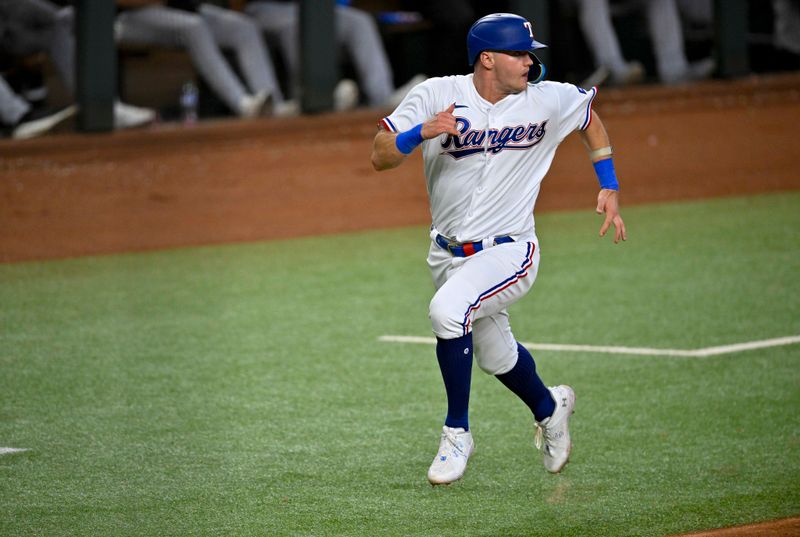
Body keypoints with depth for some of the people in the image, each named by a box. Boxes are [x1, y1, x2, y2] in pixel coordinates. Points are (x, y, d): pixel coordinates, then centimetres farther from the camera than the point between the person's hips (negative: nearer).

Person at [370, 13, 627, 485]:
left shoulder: (547, 100, -8)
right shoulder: (436, 96, -11)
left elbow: (591, 120, 14)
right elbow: (381, 156, -15)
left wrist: (609, 188, 6)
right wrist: (423, 132, -34)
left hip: (509, 251, -3)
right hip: (448, 251, 3)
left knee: (448, 309, -30)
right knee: (495, 355, 18)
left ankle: (457, 433, -14)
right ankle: (549, 408, 51)